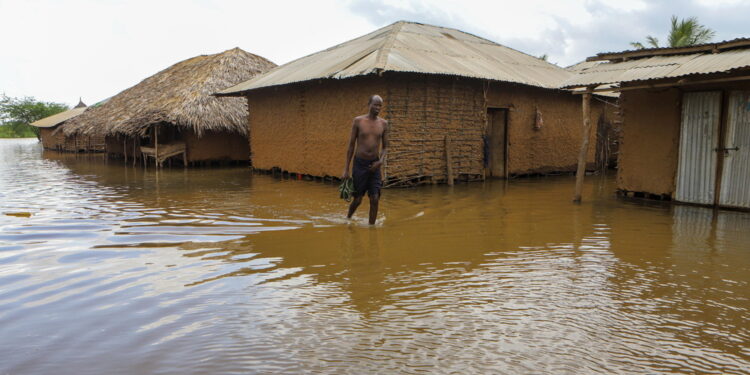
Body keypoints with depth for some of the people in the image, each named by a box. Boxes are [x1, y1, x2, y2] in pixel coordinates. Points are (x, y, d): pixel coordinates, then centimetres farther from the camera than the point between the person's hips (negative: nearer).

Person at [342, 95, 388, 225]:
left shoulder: (383, 123, 3)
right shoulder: (358, 120, -4)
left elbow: (385, 147, 9)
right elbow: (351, 145, -1)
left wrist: (381, 161, -11)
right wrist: (346, 169, -3)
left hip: (374, 165, 2)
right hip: (359, 164, -2)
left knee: (375, 199, -5)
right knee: (358, 199, 5)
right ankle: (348, 219, 34)